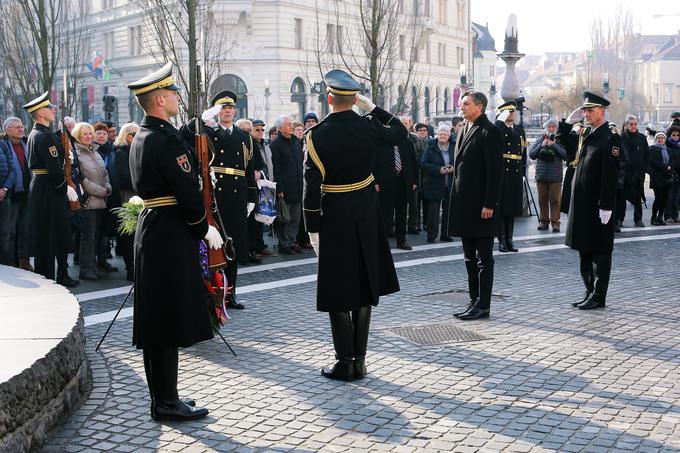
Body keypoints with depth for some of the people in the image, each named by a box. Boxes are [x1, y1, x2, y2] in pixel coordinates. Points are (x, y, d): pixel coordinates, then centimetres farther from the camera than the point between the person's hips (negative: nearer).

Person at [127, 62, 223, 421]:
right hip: (170, 236, -10)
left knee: (157, 321, 13)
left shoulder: (141, 136, 14)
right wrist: (206, 229, -5)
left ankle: (161, 397, 23)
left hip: (151, 231, 10)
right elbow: (188, 192, -19)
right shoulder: (167, 140, -17)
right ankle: (167, 403, 5)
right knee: (169, 322, -3)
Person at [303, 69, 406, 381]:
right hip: (366, 216, 4)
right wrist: (372, 107, 15)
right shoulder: (368, 127, -4)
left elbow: (313, 185, -15)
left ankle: (345, 363, 8)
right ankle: (359, 360, 17)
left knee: (337, 291, 5)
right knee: (364, 286, 12)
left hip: (334, 218, -3)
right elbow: (400, 132, 17)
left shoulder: (317, 135, -13)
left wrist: (313, 227, -8)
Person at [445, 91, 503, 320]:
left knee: (483, 259, 0)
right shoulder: (464, 131, 15)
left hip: (481, 205, -9)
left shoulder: (489, 131, -11)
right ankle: (474, 301, 22)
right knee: (470, 258, 14)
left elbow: (495, 171, -15)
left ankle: (483, 305, 7)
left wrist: (489, 204, -19)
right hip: (464, 204, 9)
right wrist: (455, 201, 13)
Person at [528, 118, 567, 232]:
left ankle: (555, 222, 2)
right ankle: (543, 221, 17)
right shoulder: (539, 140, 10)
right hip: (541, 175, 3)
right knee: (542, 199, 8)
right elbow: (531, 154, 3)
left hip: (555, 176, -3)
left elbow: (565, 155, -9)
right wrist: (541, 146, -9)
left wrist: (554, 145, -15)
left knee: (555, 200, -3)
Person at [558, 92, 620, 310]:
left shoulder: (611, 137, -12)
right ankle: (590, 292, 23)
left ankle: (598, 297, 8)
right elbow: (561, 137, 28)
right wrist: (570, 120, 10)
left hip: (598, 205, -8)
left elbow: (611, 175, -17)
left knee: (599, 252, 1)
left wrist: (606, 206, -21)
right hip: (581, 202, 8)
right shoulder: (584, 134, 12)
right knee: (584, 251, 14)